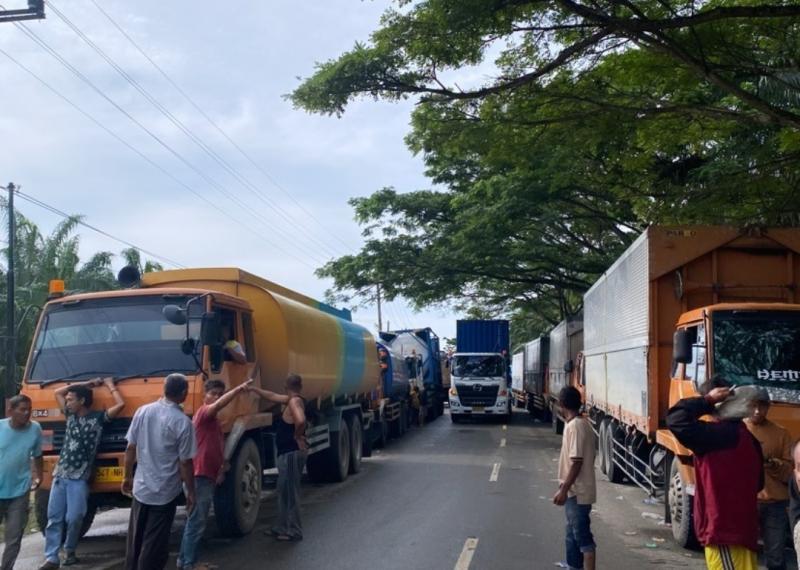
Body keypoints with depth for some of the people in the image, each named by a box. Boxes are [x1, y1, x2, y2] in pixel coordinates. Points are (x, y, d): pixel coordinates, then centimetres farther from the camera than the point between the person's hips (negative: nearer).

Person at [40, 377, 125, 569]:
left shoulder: (98, 417, -2)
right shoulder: (71, 415, 12)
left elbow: (120, 404, -13)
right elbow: (57, 392, 19)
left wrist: (110, 385, 0)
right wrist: (86, 384, 13)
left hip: (79, 478, -5)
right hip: (59, 475, 5)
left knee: (74, 518, -5)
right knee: (54, 517, 2)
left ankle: (69, 551, 18)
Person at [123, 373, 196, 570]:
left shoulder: (143, 411, -2)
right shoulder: (182, 421, -16)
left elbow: (130, 449, 3)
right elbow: (185, 462, -14)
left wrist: (127, 477, 16)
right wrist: (190, 492, -2)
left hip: (140, 488, 5)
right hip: (165, 493, -5)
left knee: (135, 540, 19)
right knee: (154, 545, 5)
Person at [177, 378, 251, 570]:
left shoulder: (214, 420, 19)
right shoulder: (203, 412, -10)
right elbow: (219, 405, -32)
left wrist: (221, 469, 7)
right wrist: (239, 389, -40)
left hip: (208, 476, 10)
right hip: (200, 476, -10)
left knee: (195, 520, 16)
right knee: (197, 522, -8)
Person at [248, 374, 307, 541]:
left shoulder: (294, 401, -17)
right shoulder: (292, 400, 13)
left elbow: (300, 421, -36)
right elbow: (272, 396, 27)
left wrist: (297, 436, -20)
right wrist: (253, 389, 31)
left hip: (291, 453, -10)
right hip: (287, 452, 10)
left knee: (290, 492, -3)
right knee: (284, 491, 17)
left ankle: (294, 531, 3)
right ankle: (283, 528, 26)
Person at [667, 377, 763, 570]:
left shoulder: (719, 434, -21)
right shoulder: (745, 435, 7)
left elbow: (676, 419, -29)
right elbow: (757, 482, 17)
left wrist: (707, 401, -18)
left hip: (724, 530, -10)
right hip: (741, 527, 10)